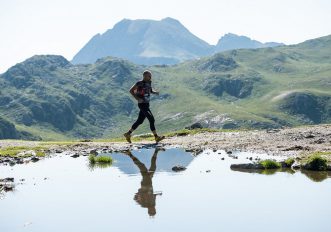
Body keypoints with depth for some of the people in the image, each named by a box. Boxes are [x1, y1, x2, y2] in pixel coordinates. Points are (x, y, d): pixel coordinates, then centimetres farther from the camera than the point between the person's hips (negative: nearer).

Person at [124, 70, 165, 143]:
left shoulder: (149, 82, 8)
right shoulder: (139, 83, -14)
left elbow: (150, 90, 24)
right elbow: (131, 90, -9)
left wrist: (155, 92, 3)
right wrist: (137, 98, -18)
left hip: (147, 104, 9)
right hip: (142, 104, -9)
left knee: (139, 121, 13)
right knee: (151, 119, -15)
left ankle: (128, 134, 24)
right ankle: (156, 137, -13)